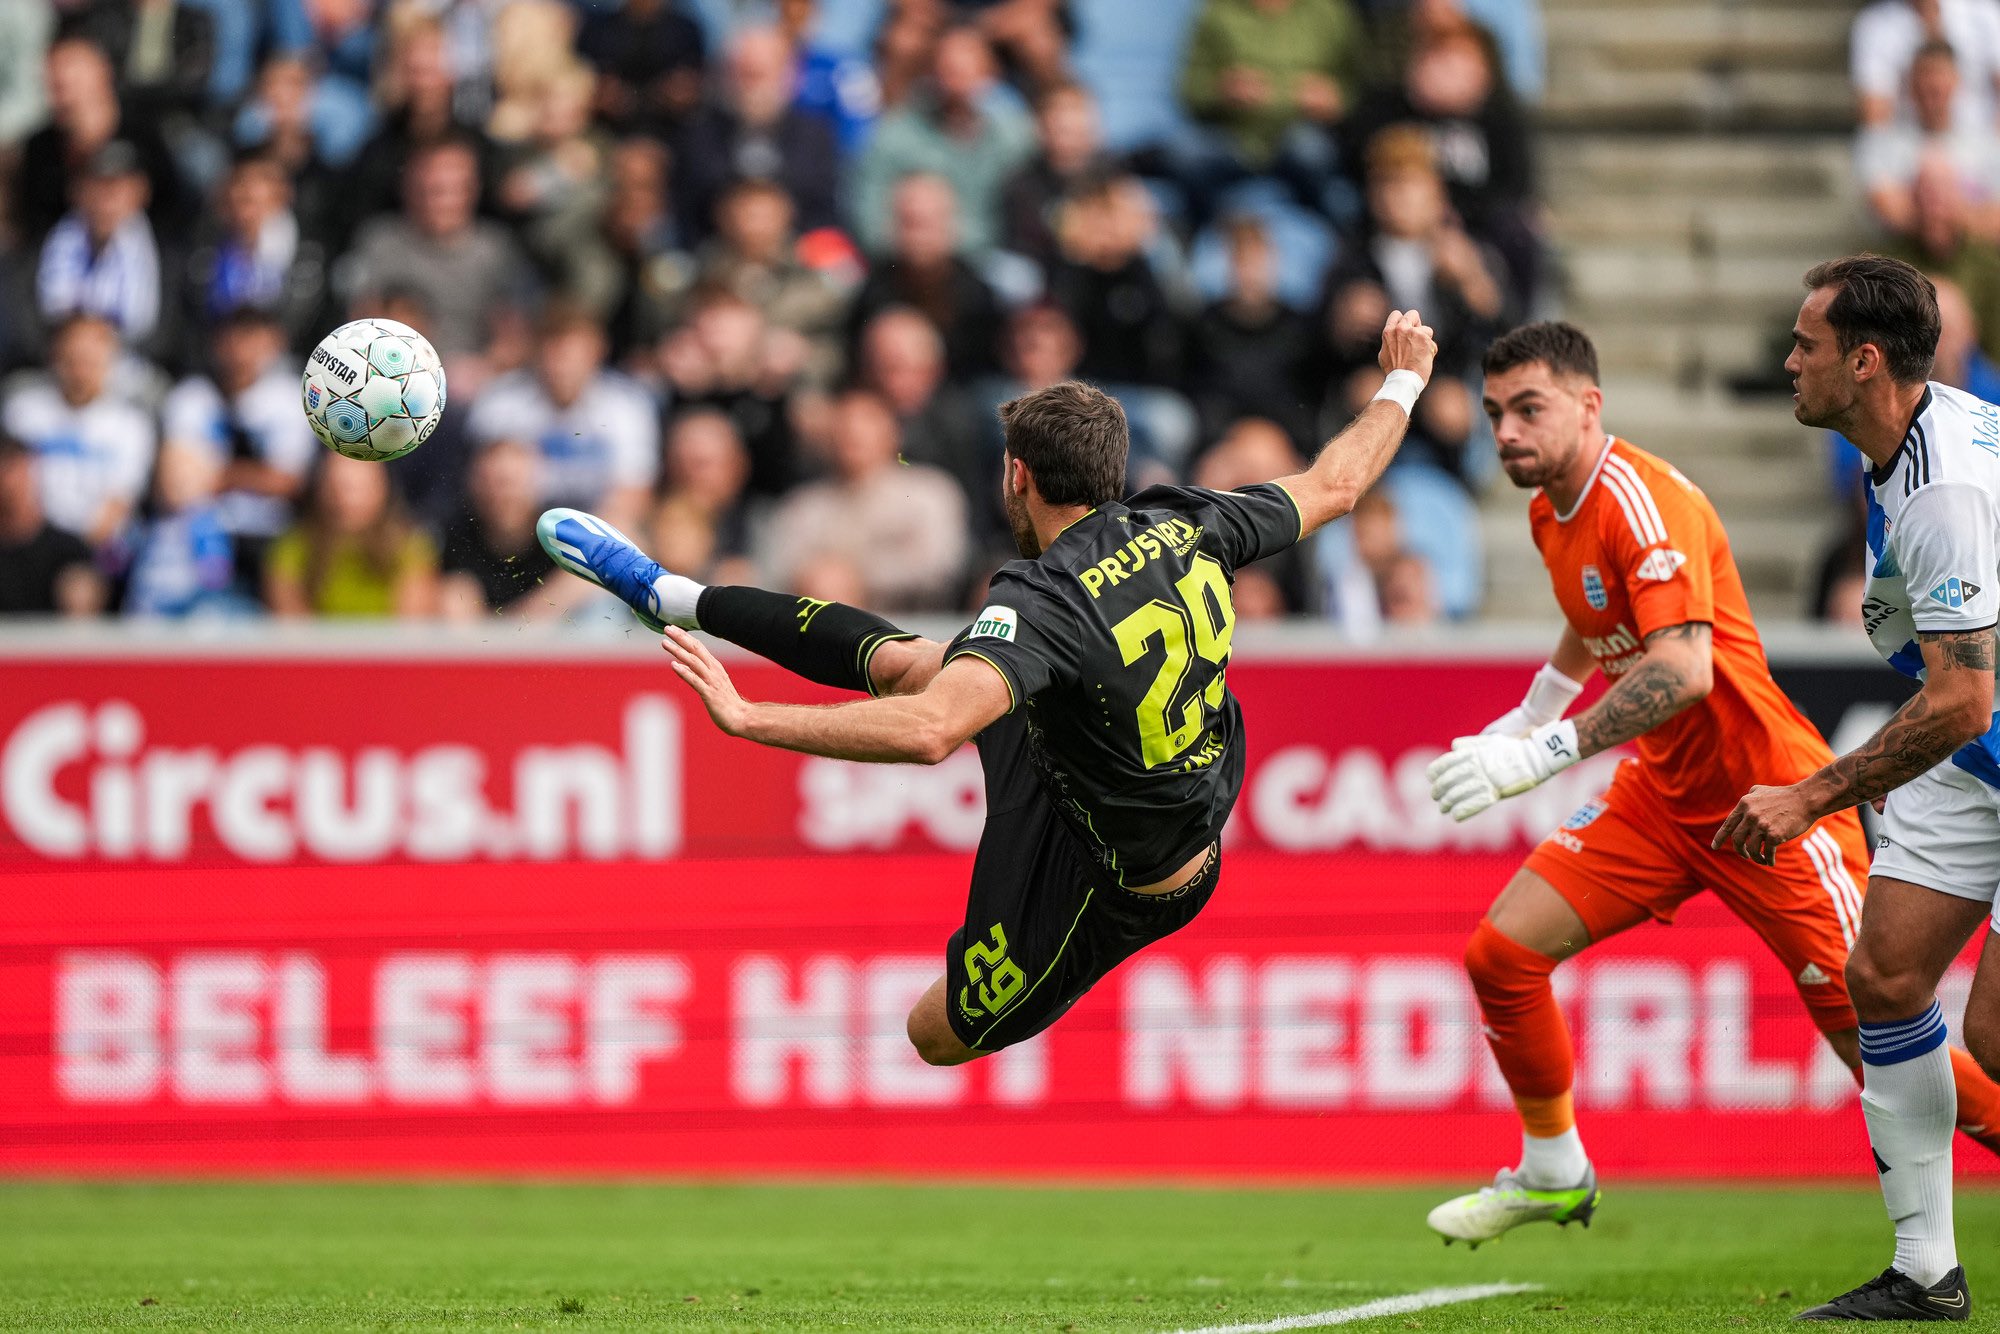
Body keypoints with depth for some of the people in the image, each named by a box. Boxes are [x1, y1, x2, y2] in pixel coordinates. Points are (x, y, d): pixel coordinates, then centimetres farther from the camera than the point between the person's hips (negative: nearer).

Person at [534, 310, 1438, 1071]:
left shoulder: (1047, 602, -36)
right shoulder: (1182, 525, -14)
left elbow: (928, 733, -51)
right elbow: (1333, 483, 3)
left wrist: (748, 719, -48)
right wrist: (1400, 388, 22)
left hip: (1112, 888, -9)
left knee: (941, 1035, 12)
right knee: (901, 659, 16)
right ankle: (673, 598, 28)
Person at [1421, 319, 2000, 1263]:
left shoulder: (1644, 501, -22)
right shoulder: (1553, 511, 6)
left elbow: (1682, 671, -34)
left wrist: (1544, 753, -38)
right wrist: (1530, 713, 26)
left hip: (1769, 796, -8)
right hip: (1663, 793, 8)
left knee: (1873, 1040, -9)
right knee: (1502, 950, -3)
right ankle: (1553, 1174, 15)